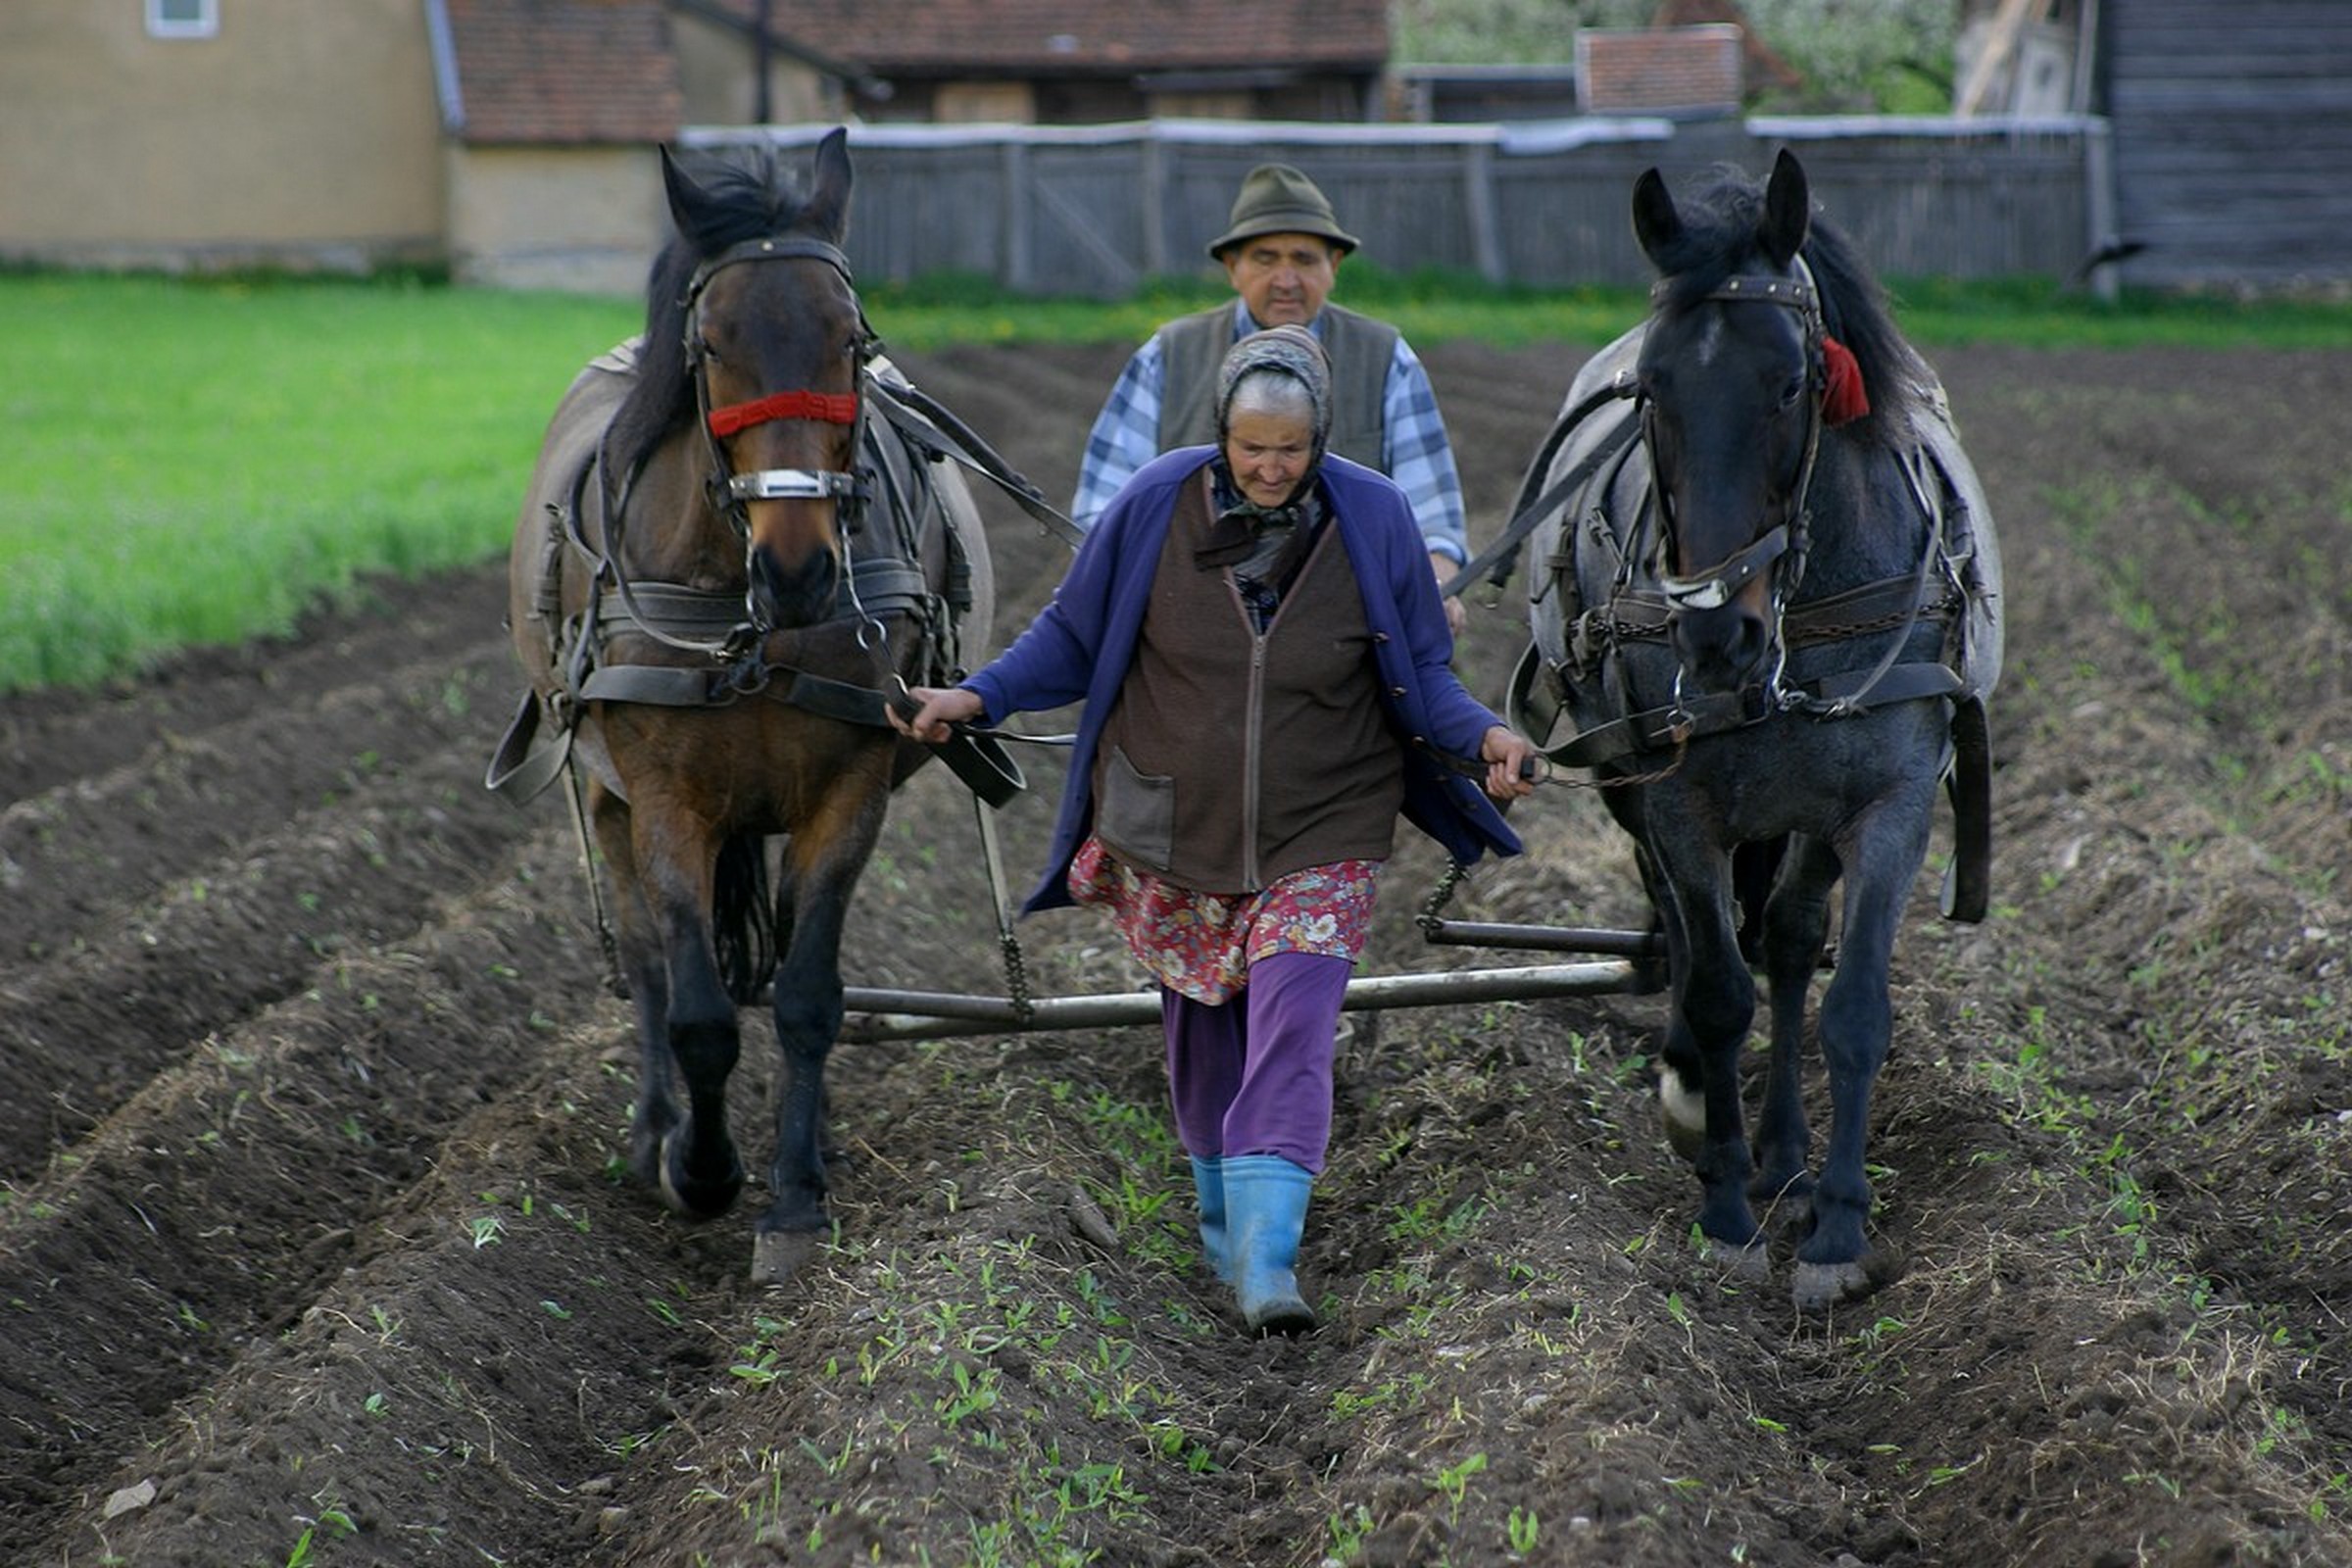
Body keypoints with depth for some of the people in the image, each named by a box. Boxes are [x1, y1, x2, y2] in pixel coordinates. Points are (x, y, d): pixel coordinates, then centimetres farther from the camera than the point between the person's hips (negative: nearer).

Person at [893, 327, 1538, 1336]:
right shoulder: (1156, 505, -10)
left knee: (1291, 1036, -13)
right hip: (1172, 834, 1)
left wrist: (1483, 736, -20)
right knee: (1201, 1030, 14)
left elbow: (1420, 677, -2)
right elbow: (1072, 638, 1)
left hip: (1318, 836, -1)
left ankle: (1266, 1259, -18)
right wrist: (976, 699, -12)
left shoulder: (1373, 517, -9)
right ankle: (1221, 1213, 36)